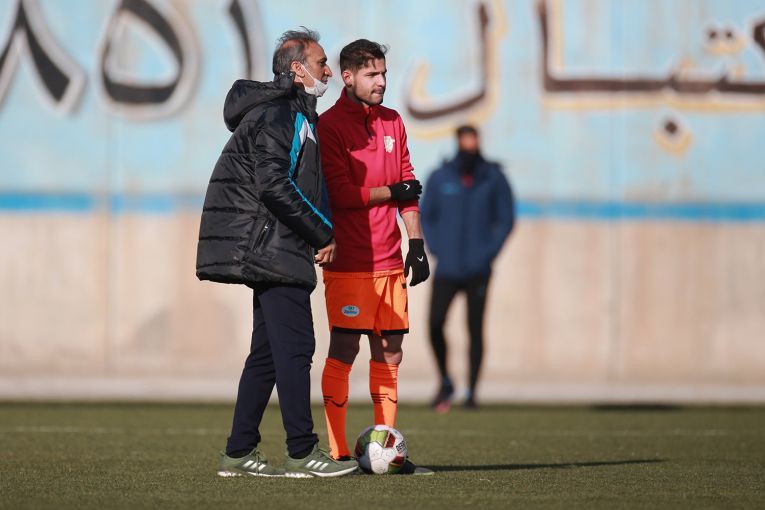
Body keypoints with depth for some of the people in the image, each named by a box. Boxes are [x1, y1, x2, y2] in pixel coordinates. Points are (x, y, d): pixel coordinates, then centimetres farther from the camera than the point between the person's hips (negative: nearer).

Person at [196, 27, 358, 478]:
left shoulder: (298, 115, 21)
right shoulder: (275, 114, -12)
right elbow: (274, 186, -22)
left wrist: (322, 232, 11)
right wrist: (324, 233, -15)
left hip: (273, 251, 11)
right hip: (275, 251, -11)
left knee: (269, 351, 11)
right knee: (295, 347, -10)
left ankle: (239, 453, 13)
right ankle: (303, 454, -10)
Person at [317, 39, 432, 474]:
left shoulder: (393, 123, 15)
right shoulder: (329, 126, -6)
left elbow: (408, 188, 19)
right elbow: (343, 194, -13)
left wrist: (416, 243, 12)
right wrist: (392, 191, -3)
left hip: (389, 260, 7)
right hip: (348, 262, -6)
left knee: (390, 352, 6)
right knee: (344, 350, -6)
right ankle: (339, 452, -3)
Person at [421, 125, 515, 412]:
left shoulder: (494, 178, 0)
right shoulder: (439, 178, 2)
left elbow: (506, 219, 6)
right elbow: (426, 216, 12)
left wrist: (489, 252, -5)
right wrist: (436, 249, 0)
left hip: (478, 270, -1)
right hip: (446, 269, 1)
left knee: (475, 329, 0)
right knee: (435, 324, -11)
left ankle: (472, 392, 9)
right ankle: (445, 383, 10)